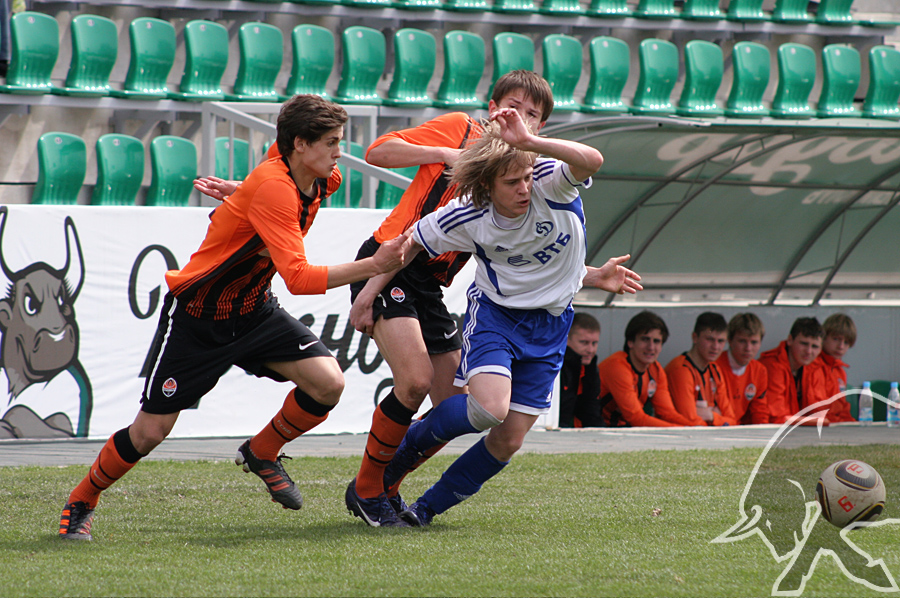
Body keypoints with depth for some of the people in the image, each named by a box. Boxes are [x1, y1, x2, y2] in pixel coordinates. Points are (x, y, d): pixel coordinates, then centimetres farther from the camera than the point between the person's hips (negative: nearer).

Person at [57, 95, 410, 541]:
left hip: (253, 311, 7)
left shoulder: (321, 182, -5)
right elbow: (298, 278, -40)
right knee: (150, 432, -2)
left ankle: (261, 454, 11)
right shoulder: (272, 189, -31)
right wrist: (373, 266, -43)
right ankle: (81, 502, 23)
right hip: (195, 316, -7)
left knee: (328, 383, -14)